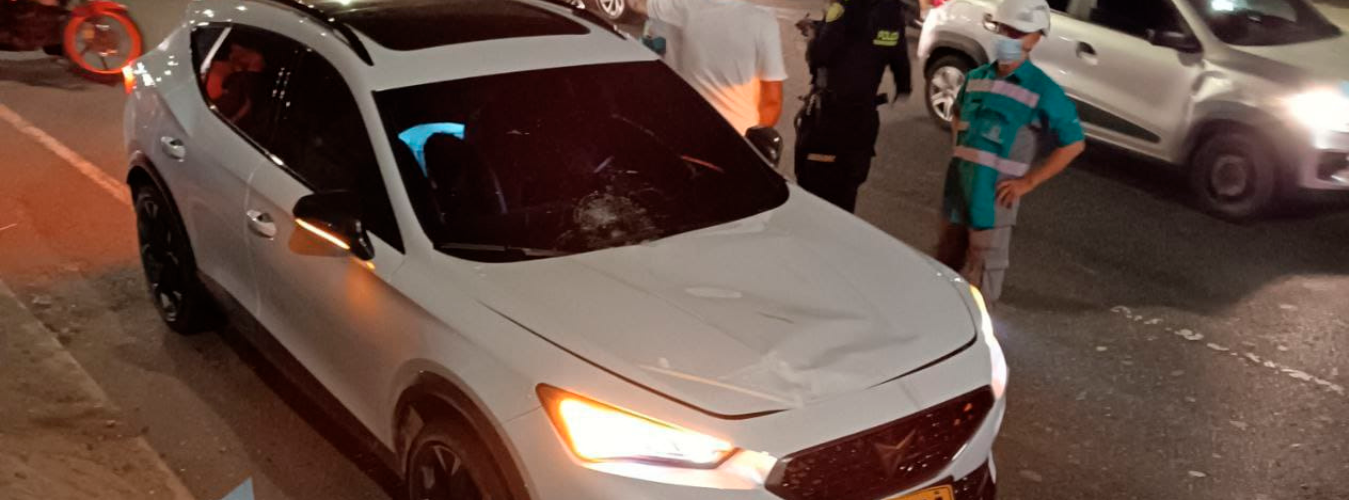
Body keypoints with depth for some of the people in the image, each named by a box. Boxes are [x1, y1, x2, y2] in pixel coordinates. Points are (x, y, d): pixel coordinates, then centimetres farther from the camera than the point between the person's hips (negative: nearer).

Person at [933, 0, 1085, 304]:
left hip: (995, 194, -6)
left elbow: (1074, 144, -8)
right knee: (947, 261, 19)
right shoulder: (976, 77, 7)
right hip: (958, 185, 6)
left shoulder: (1043, 91, -11)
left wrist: (1029, 182, -11)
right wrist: (959, 152, 11)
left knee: (982, 273, 2)